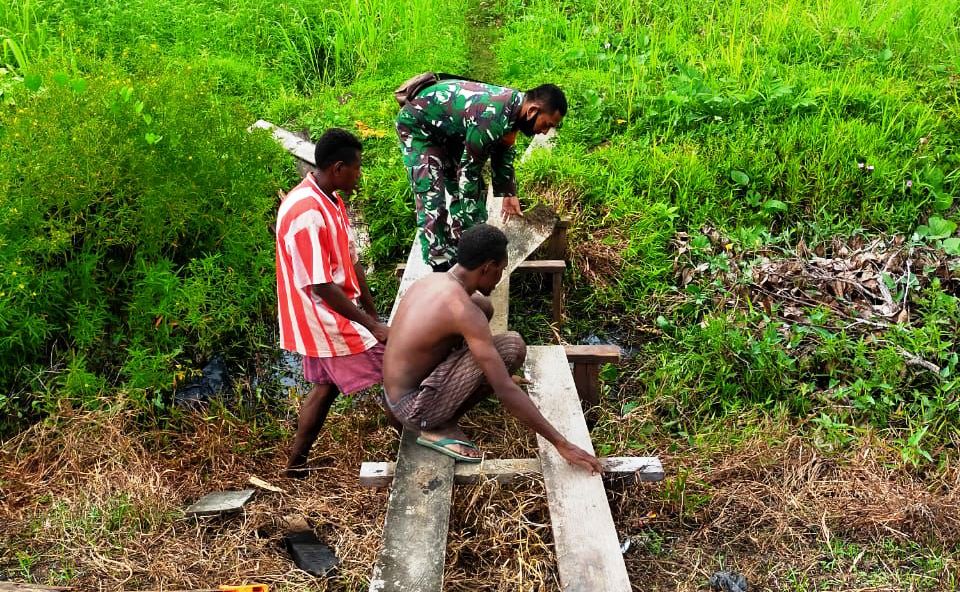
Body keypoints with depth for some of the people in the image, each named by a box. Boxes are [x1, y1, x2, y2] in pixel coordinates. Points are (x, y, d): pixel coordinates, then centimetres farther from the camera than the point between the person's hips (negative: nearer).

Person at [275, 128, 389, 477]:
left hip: (327, 318, 10)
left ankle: (296, 464, 32)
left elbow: (351, 261, 11)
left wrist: (373, 312, 13)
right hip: (326, 320, -10)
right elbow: (320, 286, -26)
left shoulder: (332, 200, 6)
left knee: (326, 386, 20)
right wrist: (373, 327, -22)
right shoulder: (306, 213, -26)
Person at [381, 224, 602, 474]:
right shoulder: (463, 310, -23)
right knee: (512, 345, -17)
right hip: (415, 410, -8)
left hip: (392, 396, 9)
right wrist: (561, 443, -19)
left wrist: (498, 377, 34)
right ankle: (441, 428, -6)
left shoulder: (428, 281, 3)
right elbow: (506, 392, -25)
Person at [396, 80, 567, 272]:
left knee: (473, 190, 7)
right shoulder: (491, 119, -37)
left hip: (449, 127, 9)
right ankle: (440, 266, -10)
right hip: (418, 125, -9)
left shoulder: (515, 104, -10)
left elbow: (503, 152, 8)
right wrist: (471, 226, -21)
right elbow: (467, 172, -28)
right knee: (433, 199, -17)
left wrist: (508, 193, 7)